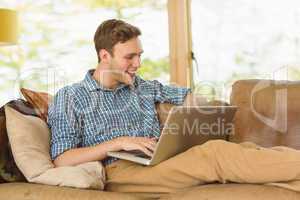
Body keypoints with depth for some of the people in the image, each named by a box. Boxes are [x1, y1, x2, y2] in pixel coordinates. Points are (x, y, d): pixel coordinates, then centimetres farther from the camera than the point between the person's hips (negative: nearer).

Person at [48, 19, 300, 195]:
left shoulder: (142, 86, 22)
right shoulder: (69, 98, 6)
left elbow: (190, 97, 30)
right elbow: (61, 160, -4)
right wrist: (118, 143, -12)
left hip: (164, 160, 6)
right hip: (120, 171, -6)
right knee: (216, 153, -30)